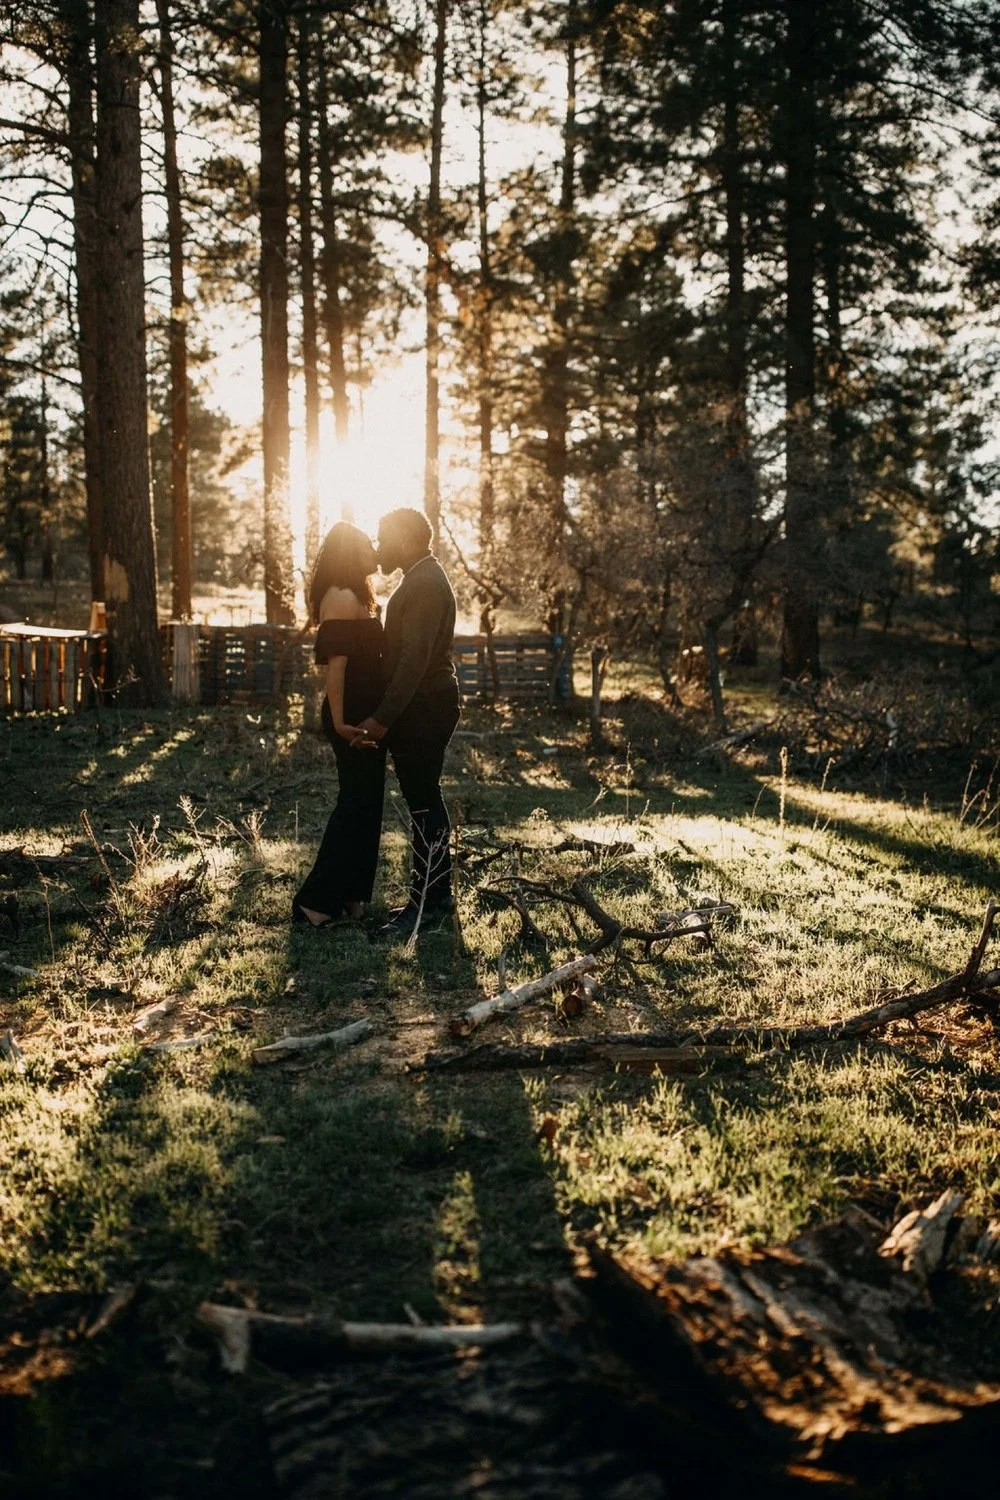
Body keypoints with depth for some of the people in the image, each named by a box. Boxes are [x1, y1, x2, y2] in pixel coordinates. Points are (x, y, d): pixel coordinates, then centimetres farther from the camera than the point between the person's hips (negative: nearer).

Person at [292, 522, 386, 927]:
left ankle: (349, 895, 19)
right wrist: (340, 723, -27)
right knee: (356, 803, -6)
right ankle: (316, 900, -2)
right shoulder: (342, 597, -15)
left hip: (365, 715, 10)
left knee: (363, 802, 13)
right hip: (353, 717, -10)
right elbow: (335, 662, -22)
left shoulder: (354, 596, 16)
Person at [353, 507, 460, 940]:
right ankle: (437, 893, 23)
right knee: (425, 802, 14)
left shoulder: (424, 584, -17)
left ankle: (425, 903, -1)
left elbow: (414, 660, -24)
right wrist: (386, 716, 20)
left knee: (423, 804, -6)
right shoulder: (423, 578, 16)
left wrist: (383, 718, -25)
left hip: (422, 711, -11)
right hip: (421, 709, 11)